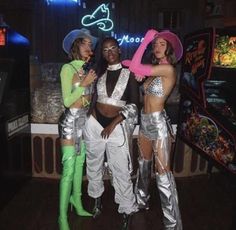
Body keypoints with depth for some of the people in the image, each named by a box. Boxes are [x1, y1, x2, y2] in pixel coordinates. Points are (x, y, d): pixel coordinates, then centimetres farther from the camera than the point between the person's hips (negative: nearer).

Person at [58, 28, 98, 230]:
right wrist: (84, 84, -17)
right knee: (69, 168, -6)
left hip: (86, 119, 6)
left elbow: (91, 95, 7)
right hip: (71, 120, -6)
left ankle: (77, 203, 30)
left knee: (80, 163, 14)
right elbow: (67, 101, -13)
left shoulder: (90, 69, 10)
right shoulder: (68, 68, -7)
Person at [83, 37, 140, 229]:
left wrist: (113, 124, -12)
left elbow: (134, 104, -8)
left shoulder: (129, 72, -3)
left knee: (121, 169, -1)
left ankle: (127, 211, 15)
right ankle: (97, 199, 38)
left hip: (117, 126, -4)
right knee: (94, 164, 15)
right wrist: (92, 116, 1)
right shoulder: (99, 72, 8)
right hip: (95, 123, 4)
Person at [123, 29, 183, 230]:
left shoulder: (168, 69, -14)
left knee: (163, 172, -7)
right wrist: (138, 72, -6)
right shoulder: (155, 69, 11)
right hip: (145, 121, 9)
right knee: (144, 162, 22)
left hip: (158, 123, -9)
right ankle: (142, 201, 42)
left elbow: (134, 67, -21)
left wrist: (145, 39, -13)